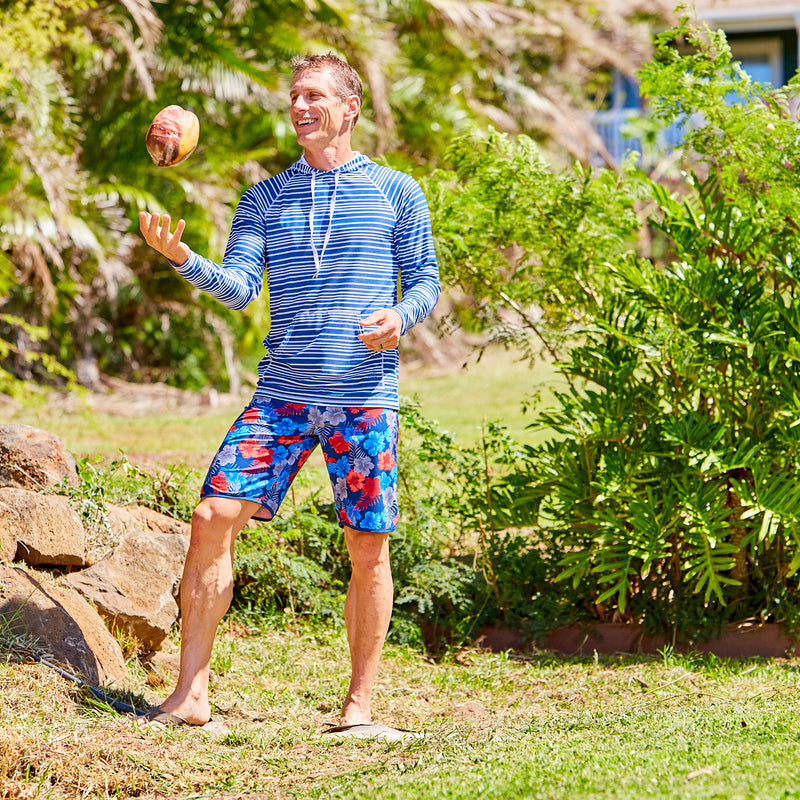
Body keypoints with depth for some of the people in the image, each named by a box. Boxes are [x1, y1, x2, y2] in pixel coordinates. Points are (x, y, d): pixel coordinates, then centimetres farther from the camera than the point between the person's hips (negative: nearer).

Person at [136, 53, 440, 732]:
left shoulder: (397, 192, 7)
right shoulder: (265, 198, 13)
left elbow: (426, 281, 8)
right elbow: (239, 288, 3)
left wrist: (399, 317, -14)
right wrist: (181, 257, -15)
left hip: (364, 398, -2)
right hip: (282, 394, 2)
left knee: (368, 549, 0)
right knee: (213, 517, -11)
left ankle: (360, 702, 13)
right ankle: (192, 694, -6)